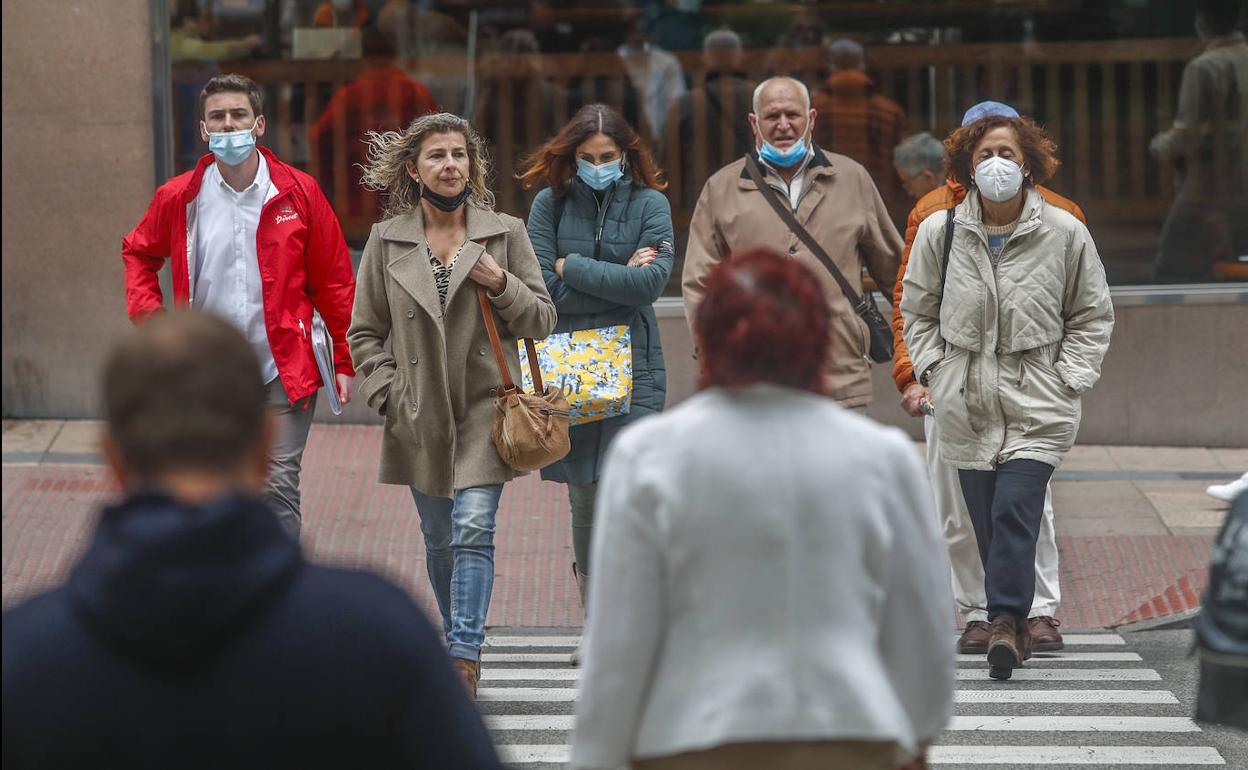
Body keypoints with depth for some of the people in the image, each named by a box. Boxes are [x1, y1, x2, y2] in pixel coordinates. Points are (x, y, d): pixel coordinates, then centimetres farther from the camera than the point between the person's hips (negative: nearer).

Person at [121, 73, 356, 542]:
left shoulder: (298, 194, -1)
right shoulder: (179, 198, 2)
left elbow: (333, 280, 4)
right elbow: (138, 254, 20)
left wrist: (344, 361, 2)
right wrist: (148, 315, 4)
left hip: (285, 375, -2)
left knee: (279, 485, -5)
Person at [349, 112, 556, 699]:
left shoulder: (505, 233, 2)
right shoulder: (387, 240, 4)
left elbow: (542, 320, 5)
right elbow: (364, 332, 7)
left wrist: (503, 286, -13)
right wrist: (389, 396, -4)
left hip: (484, 407, -2)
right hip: (419, 414, 2)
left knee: (473, 529, -14)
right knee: (439, 538, 11)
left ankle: (464, 659, -18)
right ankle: (456, 638, 28)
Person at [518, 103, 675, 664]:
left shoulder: (649, 204, 3)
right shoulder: (551, 204, 5)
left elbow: (652, 281, -11)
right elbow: (543, 288, -5)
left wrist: (573, 268, -7)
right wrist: (617, 279, -7)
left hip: (633, 366, -2)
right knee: (583, 500, 6)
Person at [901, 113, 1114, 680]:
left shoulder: (1064, 233, -1)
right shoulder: (939, 232, 2)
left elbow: (1093, 314, 10)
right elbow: (917, 310, 16)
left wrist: (1070, 378, 1)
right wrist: (935, 371, 5)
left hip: (1038, 405, -2)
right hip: (965, 406, 2)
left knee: (1015, 512, -17)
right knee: (985, 521, 2)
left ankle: (1005, 619, -16)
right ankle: (1013, 628, 11)